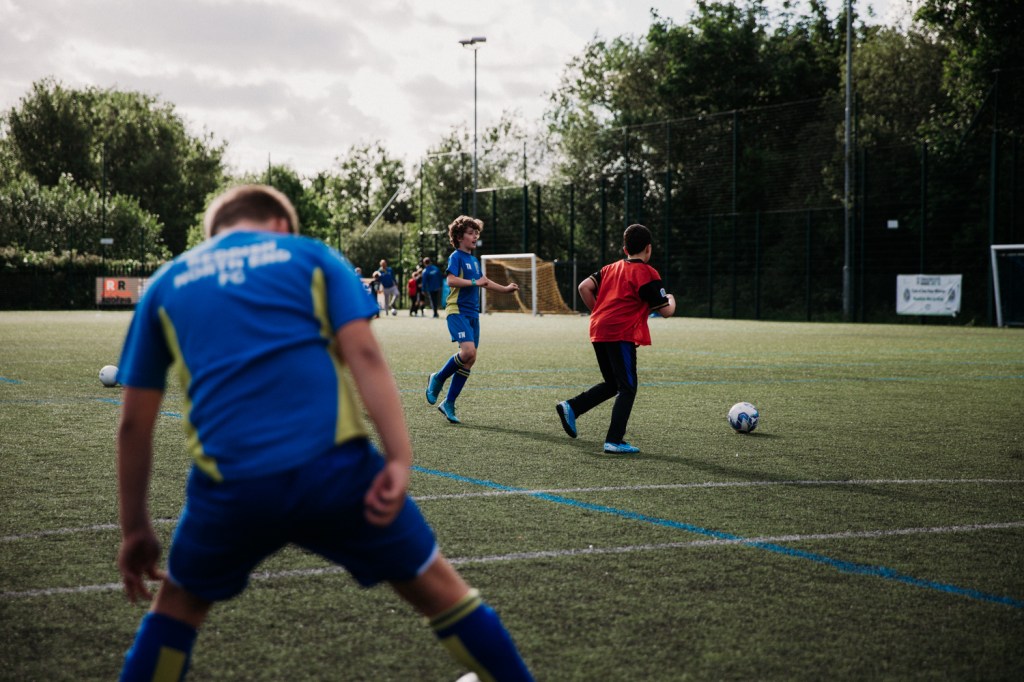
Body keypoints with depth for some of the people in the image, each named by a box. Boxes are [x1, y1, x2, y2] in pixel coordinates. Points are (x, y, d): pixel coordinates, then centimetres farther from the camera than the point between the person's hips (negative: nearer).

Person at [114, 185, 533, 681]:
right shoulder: (311, 255, 16)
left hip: (231, 483, 2)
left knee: (179, 602, 27)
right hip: (335, 466, -1)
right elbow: (363, 354, -1)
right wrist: (400, 461, -7)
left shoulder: (166, 285, 20)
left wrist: (135, 529, 24)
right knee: (436, 587, 17)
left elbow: (134, 423, 18)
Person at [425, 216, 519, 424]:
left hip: (472, 314, 8)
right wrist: (475, 283, -19)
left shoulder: (474, 259, 18)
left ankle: (449, 403, 11)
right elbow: (451, 280, -22)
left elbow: (483, 281, 34)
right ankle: (438, 379, -1)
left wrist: (504, 288, 34)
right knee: (468, 351, -25)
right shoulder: (456, 256, -6)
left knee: (470, 359, 3)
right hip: (457, 311, -8)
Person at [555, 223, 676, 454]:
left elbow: (584, 287, 7)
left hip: (599, 332, 7)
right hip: (621, 335, -7)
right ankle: (614, 441, -5)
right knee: (627, 388, 0)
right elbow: (666, 311, -4)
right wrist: (671, 299, 18)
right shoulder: (647, 273, -3)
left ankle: (571, 407, 7)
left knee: (613, 384, 20)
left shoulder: (611, 268, 17)